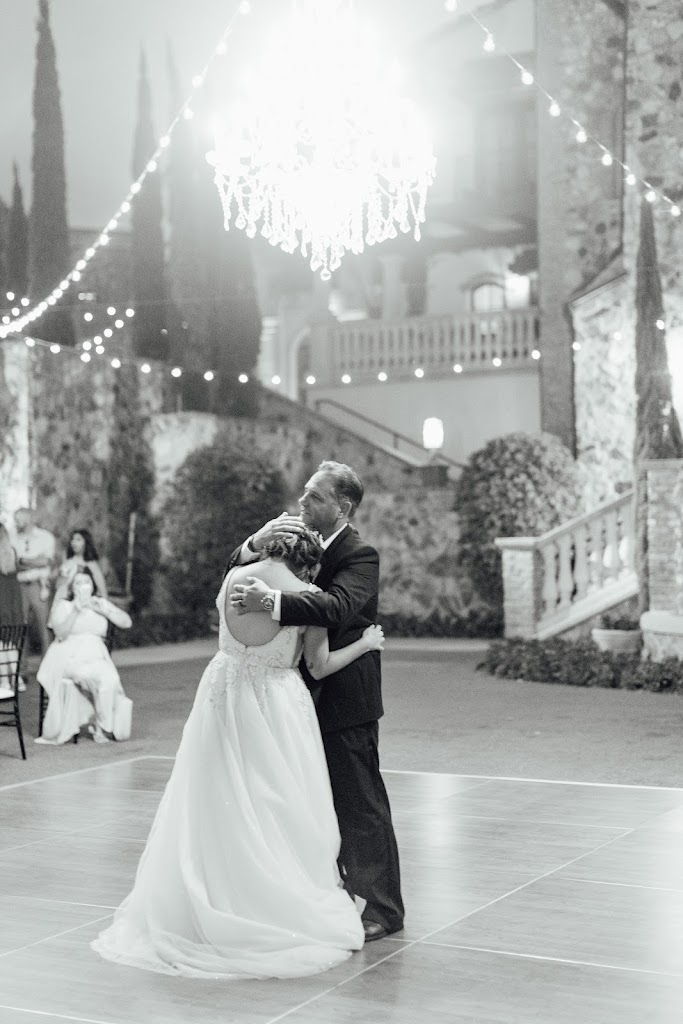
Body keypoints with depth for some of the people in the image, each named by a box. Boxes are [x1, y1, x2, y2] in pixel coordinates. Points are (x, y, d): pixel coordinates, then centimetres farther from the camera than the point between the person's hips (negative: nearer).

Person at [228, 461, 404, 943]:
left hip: (346, 701, -8)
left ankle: (382, 909, 11)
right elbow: (235, 576, 3)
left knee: (361, 804, 0)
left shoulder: (360, 555, -15)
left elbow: (337, 607, -33)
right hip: (308, 696, 8)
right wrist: (258, 541, -17)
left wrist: (272, 601, -43)